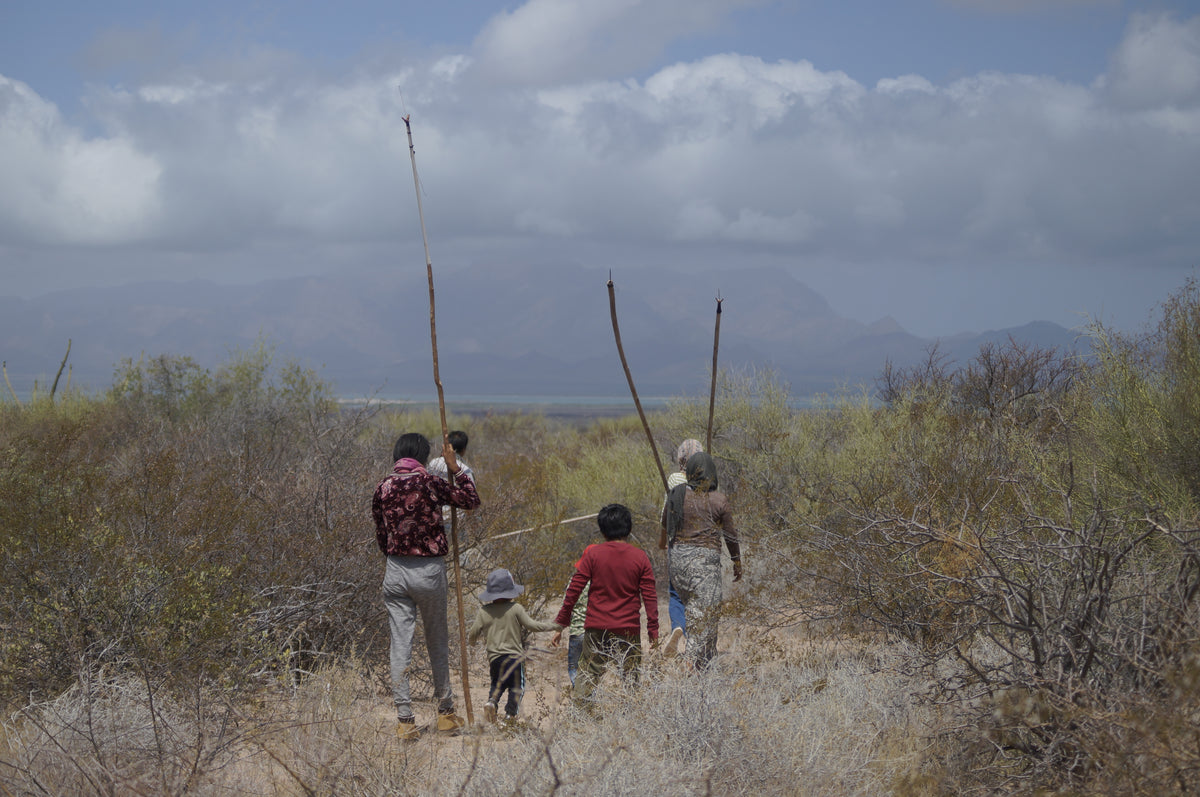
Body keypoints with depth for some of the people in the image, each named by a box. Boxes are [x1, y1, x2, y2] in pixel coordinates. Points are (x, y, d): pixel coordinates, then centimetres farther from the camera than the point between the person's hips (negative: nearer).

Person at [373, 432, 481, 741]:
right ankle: (445, 712, 25)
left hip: (395, 571, 2)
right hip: (429, 570, -2)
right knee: (437, 642, 14)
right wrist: (455, 469, 10)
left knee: (400, 645, 3)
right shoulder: (429, 483, -9)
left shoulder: (383, 488, 3)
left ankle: (405, 720, 0)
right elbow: (470, 500, 0)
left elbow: (380, 535, 9)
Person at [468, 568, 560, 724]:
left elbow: (473, 634, 4)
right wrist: (553, 626, 1)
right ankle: (510, 713, -2)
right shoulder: (515, 609, -9)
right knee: (516, 685, 11)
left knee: (497, 683, 24)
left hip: (494, 658, 3)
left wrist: (471, 640, 29)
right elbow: (531, 625, -10)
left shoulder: (484, 612, 1)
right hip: (514, 656, -3)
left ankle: (491, 700, -3)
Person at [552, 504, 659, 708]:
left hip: (596, 630, 0)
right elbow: (650, 598, -1)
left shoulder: (593, 554, -1)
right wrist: (653, 632, 5)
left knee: (587, 676, 6)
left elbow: (573, 591, -2)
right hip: (629, 630, 0)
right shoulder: (640, 558, 0)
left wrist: (560, 625, 4)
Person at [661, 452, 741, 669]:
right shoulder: (719, 500, -7)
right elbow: (730, 534, 2)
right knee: (705, 613, -2)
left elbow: (665, 525, 17)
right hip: (705, 559, -5)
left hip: (678, 556, 5)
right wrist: (737, 563, 14)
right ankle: (693, 664, -12)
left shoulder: (676, 495, 2)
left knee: (692, 609, 17)